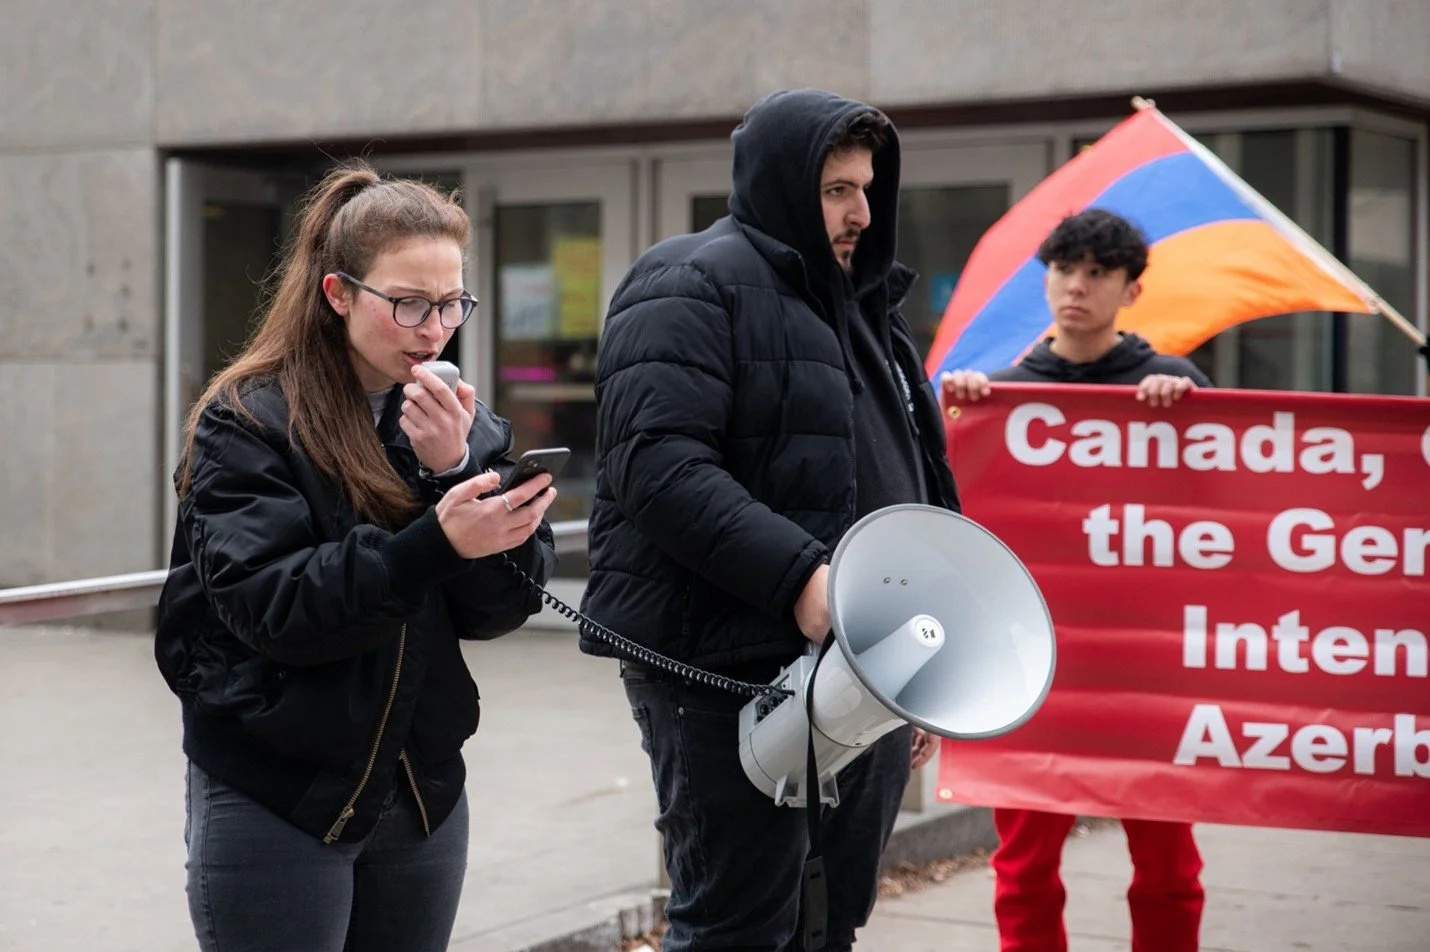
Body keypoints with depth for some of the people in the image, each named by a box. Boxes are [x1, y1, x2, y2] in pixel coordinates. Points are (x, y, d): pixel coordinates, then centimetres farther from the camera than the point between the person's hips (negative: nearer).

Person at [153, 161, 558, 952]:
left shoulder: (458, 422, 6)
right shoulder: (248, 423, -8)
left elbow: (501, 609, -3)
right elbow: (270, 605, -20)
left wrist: (456, 469, -17)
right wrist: (435, 541, -30)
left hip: (423, 791, 5)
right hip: (275, 798, -4)